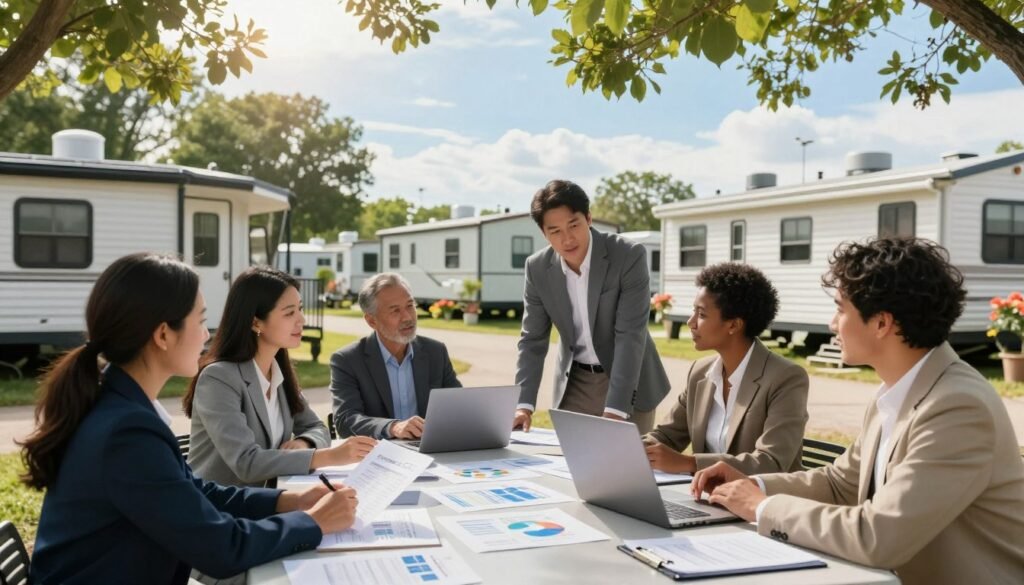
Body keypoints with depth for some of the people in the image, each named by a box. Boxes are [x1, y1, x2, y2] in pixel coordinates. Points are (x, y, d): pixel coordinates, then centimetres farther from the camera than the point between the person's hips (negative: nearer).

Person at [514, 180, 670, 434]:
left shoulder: (629, 256, -21)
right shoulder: (538, 268, -9)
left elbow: (630, 335, -25)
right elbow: (533, 340, -3)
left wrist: (614, 411, -33)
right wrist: (524, 405, -15)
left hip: (628, 382, -3)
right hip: (575, 384, 3)